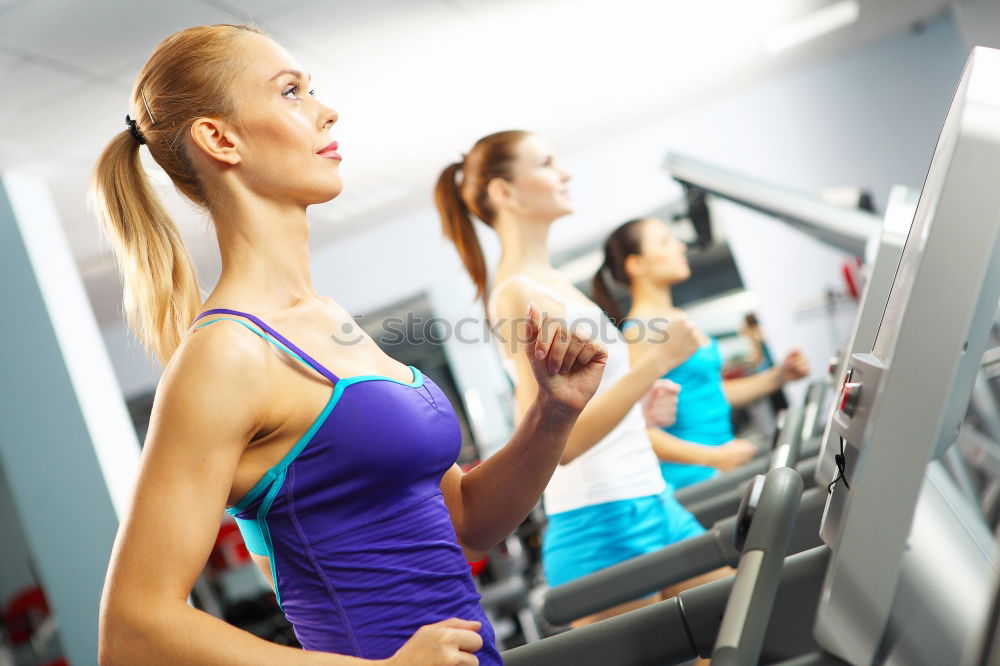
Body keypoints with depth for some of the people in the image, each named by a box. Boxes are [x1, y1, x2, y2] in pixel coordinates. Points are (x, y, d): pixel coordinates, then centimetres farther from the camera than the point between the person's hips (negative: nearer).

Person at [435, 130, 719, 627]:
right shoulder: (520, 295, -16)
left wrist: (642, 403, 20)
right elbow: (557, 441, -23)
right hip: (604, 530, -10)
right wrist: (656, 360, -21)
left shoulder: (551, 284, 14)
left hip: (650, 505, 10)